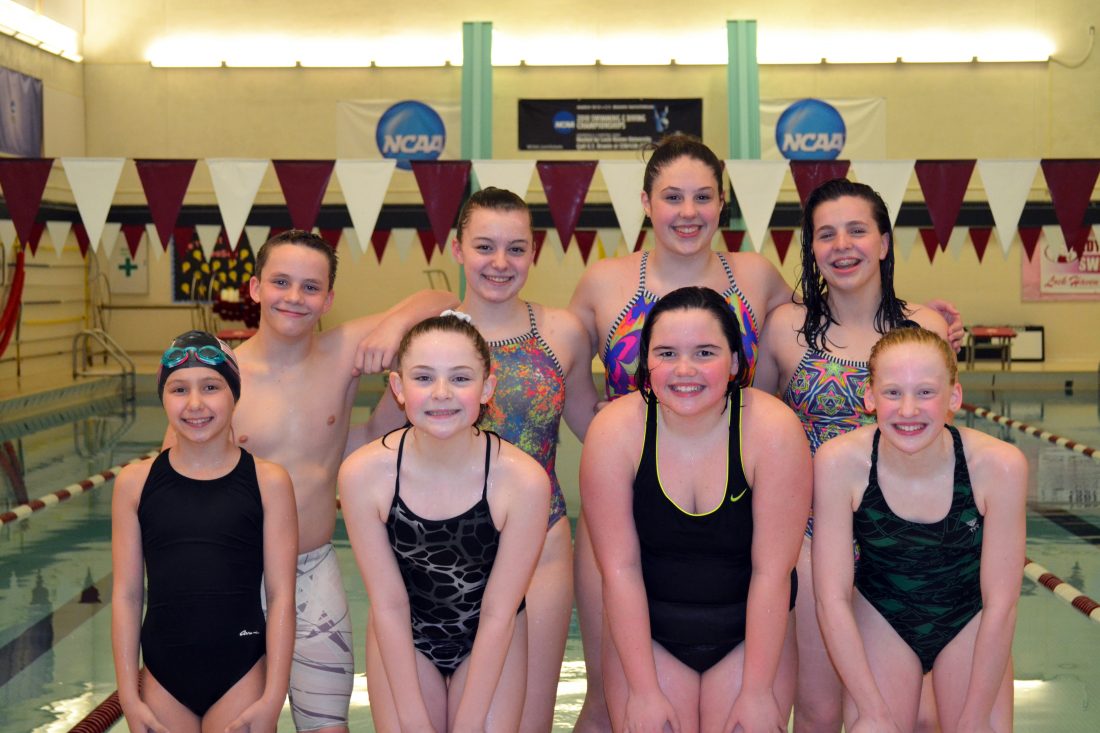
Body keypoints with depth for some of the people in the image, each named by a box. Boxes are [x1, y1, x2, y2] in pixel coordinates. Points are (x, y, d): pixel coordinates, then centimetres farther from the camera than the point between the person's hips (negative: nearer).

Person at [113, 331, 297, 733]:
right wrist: (129, 696, 1)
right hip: (162, 677, 2)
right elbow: (127, 595, 2)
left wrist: (273, 698, -7)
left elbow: (280, 595, -5)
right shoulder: (134, 483, 0)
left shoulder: (268, 482, -6)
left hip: (241, 673, -1)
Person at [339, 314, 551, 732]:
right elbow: (389, 605, -15)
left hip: (492, 644, 0)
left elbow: (498, 614, -18)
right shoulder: (362, 474, -23)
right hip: (401, 641, 1)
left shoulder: (524, 480, -27)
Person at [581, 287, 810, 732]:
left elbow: (772, 571, -15)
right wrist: (643, 690, -12)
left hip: (751, 632, 0)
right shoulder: (614, 431, -15)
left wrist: (757, 691, -12)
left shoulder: (773, 430, -18)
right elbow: (620, 568, -13)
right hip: (644, 630, 1)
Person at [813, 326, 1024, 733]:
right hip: (881, 619, 0)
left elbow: (1000, 605, -18)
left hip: (970, 621, 1)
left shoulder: (1000, 466, -26)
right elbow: (833, 599, -20)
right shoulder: (838, 463, -26)